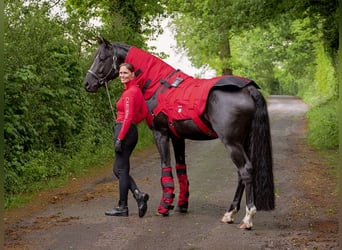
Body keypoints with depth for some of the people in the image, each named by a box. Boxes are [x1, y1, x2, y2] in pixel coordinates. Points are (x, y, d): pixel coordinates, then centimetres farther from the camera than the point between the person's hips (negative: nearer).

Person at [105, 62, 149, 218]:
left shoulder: (129, 93, -15)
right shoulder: (136, 90, 13)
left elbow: (128, 117, -21)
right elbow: (144, 112, 18)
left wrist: (119, 138, -22)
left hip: (124, 131, -10)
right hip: (132, 130, 10)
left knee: (122, 170, -2)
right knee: (118, 169, 15)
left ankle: (122, 207, 5)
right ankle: (139, 195, 4)